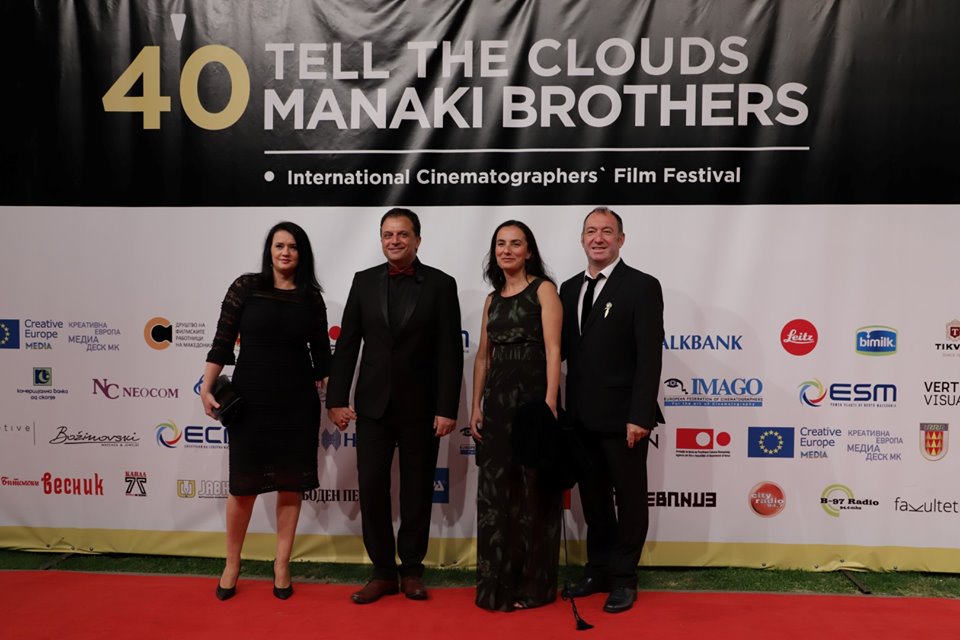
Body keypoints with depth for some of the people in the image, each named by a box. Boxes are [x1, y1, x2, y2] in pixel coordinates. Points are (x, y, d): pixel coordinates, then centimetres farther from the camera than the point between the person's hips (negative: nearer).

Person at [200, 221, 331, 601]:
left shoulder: (311, 296, 3)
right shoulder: (245, 287, -2)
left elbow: (321, 352, 7)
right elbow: (222, 342, -1)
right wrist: (206, 388, -7)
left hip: (297, 402, 2)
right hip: (251, 399, -1)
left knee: (291, 483, 8)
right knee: (243, 484, 6)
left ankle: (281, 565, 23)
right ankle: (232, 564, 27)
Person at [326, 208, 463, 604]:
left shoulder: (441, 284, -3)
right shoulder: (364, 281, 4)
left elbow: (451, 352, -6)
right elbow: (346, 345, 4)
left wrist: (447, 408, -11)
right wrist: (337, 400, -2)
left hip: (421, 407, -2)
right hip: (373, 405, 2)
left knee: (417, 491, 9)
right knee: (371, 488, 3)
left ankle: (412, 569, 25)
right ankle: (383, 572, 18)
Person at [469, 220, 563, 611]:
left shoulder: (544, 290, -3)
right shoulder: (493, 299, 15)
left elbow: (553, 351, -11)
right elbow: (483, 356, 15)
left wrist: (550, 404, -19)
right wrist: (476, 406, 8)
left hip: (533, 395, -5)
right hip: (497, 399, 6)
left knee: (533, 492, 3)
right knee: (494, 491, 8)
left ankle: (532, 584, 17)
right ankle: (498, 582, 22)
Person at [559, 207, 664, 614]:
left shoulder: (642, 286, -7)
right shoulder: (570, 288, 11)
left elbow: (649, 357, -13)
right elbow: (565, 349, 11)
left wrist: (640, 416, -19)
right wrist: (565, 408, 3)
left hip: (622, 416, -6)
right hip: (582, 417, 6)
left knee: (629, 500, 10)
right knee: (593, 499, 17)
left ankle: (624, 579, 24)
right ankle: (598, 570, 32)